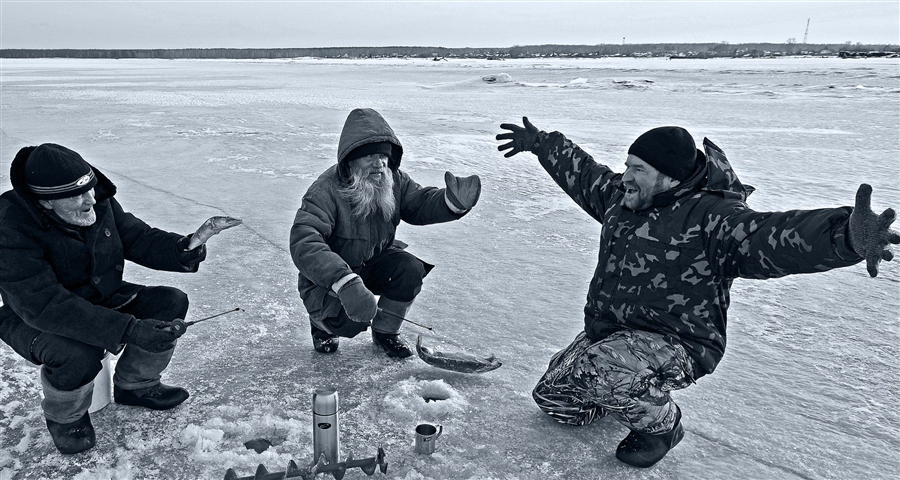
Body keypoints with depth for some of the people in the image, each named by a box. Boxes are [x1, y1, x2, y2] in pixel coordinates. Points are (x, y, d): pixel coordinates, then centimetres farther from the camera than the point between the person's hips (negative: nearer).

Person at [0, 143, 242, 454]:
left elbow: (140, 240, -3)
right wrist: (129, 330, -44)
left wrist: (187, 248, -27)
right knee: (80, 353, -36)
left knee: (171, 303, -9)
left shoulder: (100, 202, -13)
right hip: (35, 320, -6)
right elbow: (43, 303, -36)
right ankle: (65, 417, 1)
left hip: (101, 300, 6)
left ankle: (134, 386, 13)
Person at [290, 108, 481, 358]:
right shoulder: (326, 192, -30)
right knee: (352, 320, -29)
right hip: (328, 278, -5)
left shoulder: (395, 180, -9)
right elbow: (304, 243, -41)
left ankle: (385, 332, 6)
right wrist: (345, 282, -56)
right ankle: (322, 322, 11)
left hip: (374, 263, 6)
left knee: (411, 269, -21)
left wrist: (452, 202, -32)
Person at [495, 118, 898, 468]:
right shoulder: (620, 198, 3)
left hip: (675, 344, -8)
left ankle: (660, 424, -2)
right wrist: (539, 144, 30)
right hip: (609, 334, 8)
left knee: (596, 371, -35)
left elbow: (771, 236, -38)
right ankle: (634, 395, 33)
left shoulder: (708, 217, -21)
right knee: (553, 395, 10)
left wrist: (846, 236, -57)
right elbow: (580, 172, 21)